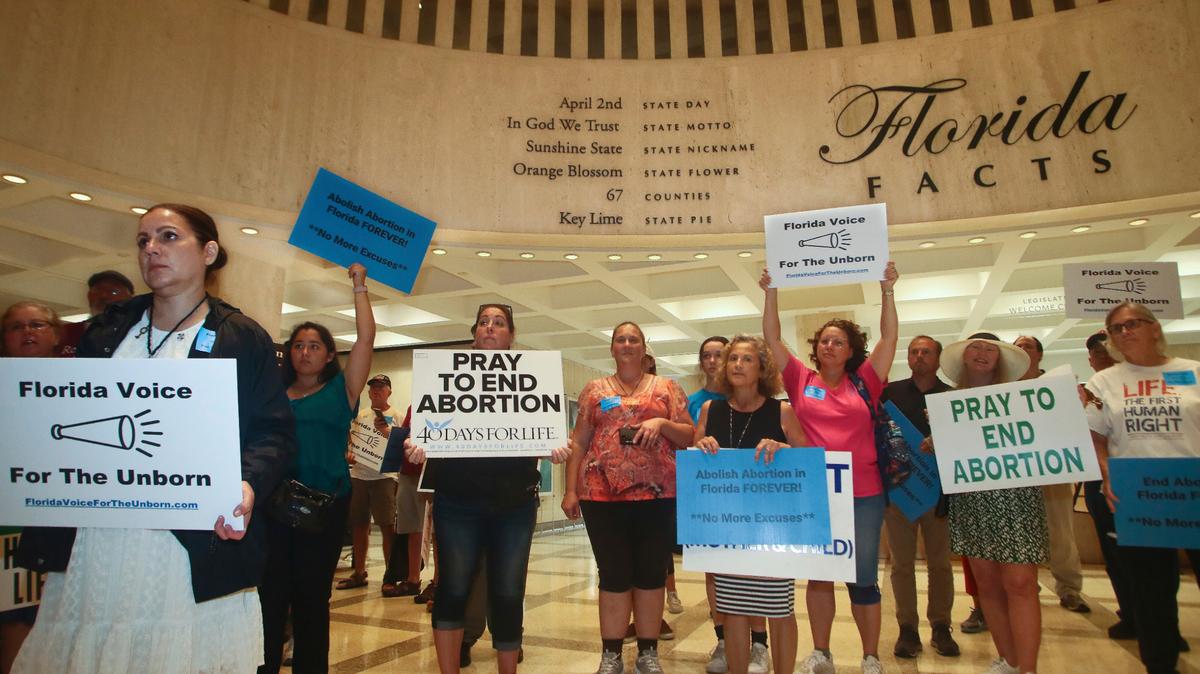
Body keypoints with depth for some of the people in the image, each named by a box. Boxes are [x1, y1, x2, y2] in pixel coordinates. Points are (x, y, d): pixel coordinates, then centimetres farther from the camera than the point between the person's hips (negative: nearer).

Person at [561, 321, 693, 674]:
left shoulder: (667, 388, 9)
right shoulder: (594, 389, 10)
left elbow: (689, 436, 6)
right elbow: (578, 442, 8)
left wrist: (662, 423, -13)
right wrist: (570, 490, 0)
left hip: (656, 493, 0)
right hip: (602, 493, 0)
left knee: (651, 573, 8)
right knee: (614, 574, 5)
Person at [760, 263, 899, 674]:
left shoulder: (864, 383, 4)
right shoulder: (802, 381, 4)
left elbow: (889, 337, 1)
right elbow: (772, 338, 1)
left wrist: (887, 291, -4)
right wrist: (771, 293, -3)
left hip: (863, 493, -1)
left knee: (863, 578, 9)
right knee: (818, 574, 13)